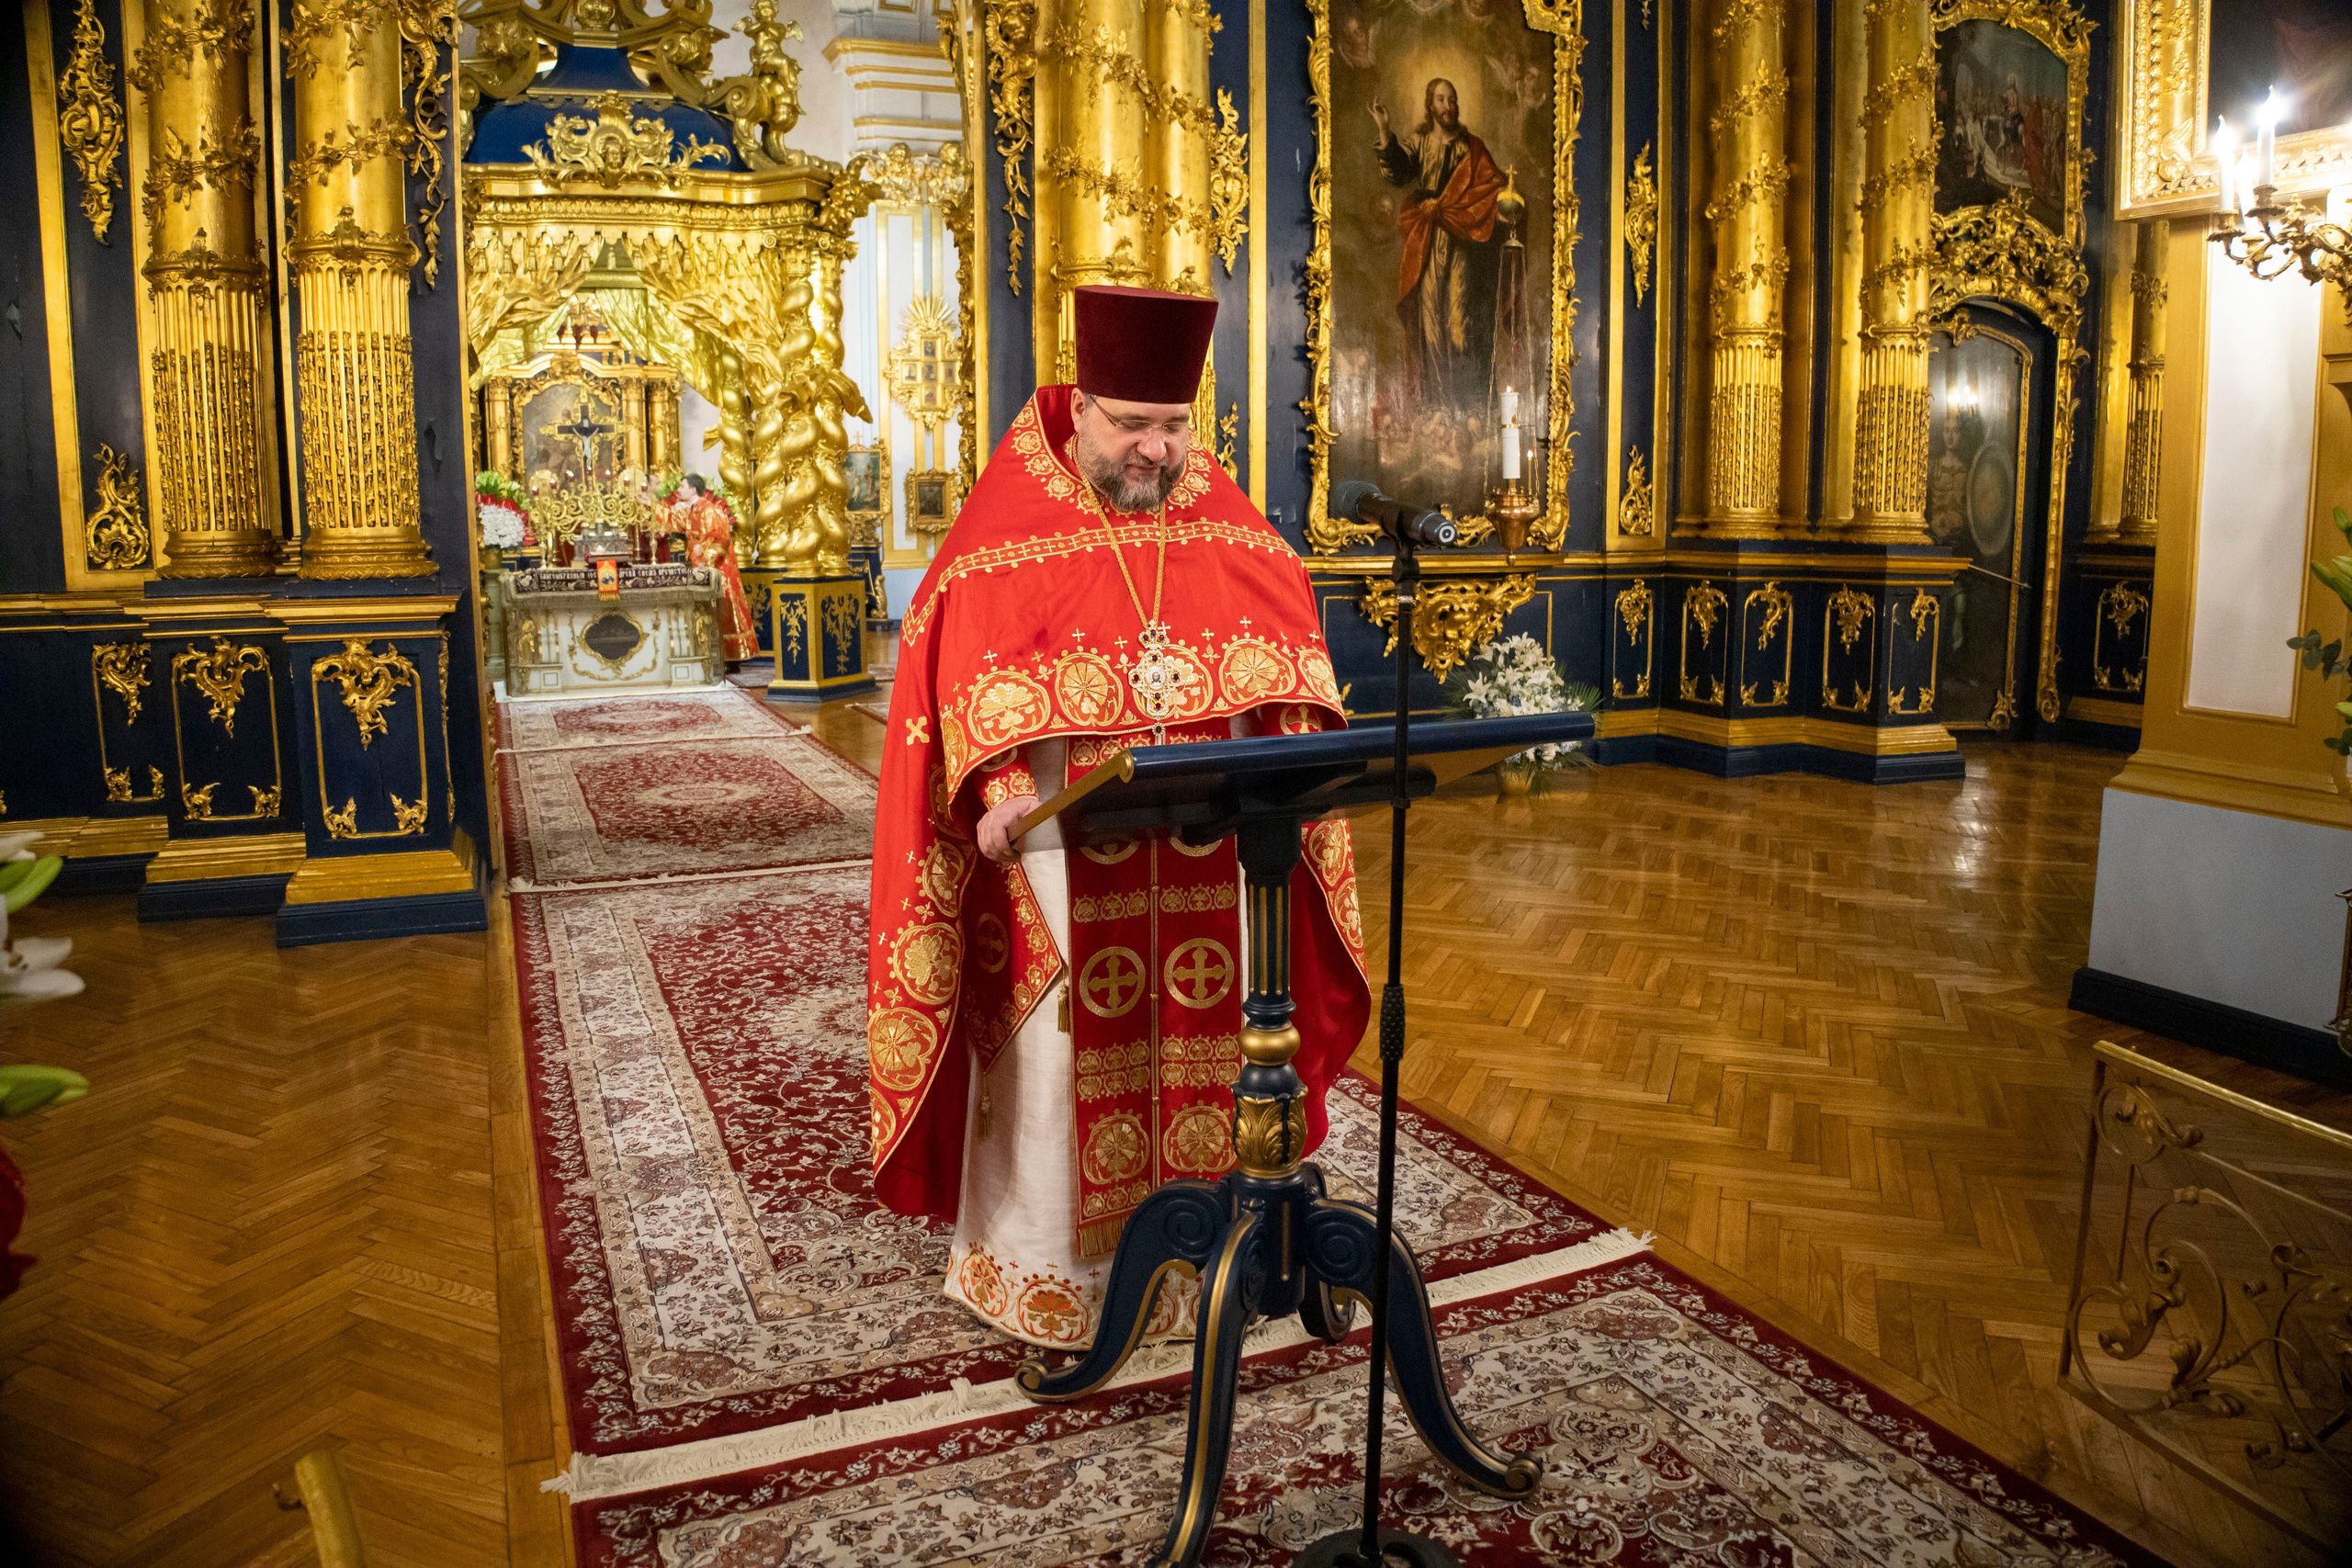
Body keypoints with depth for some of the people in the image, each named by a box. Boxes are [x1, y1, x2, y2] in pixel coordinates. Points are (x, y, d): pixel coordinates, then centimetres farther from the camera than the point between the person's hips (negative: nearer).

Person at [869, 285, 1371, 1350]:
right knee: (1062, 1050, 5)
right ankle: (1043, 1268, 22)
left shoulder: (1226, 530, 7)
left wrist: (1286, 751, -11)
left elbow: (1286, 654, 7)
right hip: (1062, 844, -3)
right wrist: (1006, 791, -27)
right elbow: (970, 678, -11)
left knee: (1203, 1039, 11)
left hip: (1207, 844, 3)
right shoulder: (1010, 534, -4)